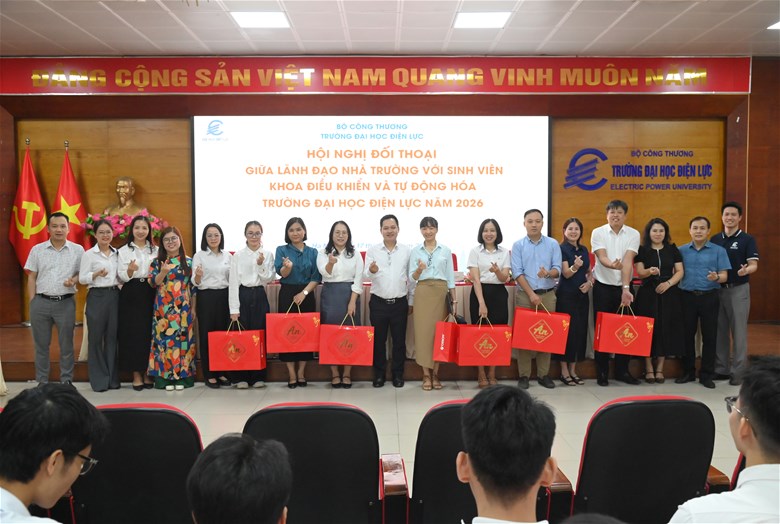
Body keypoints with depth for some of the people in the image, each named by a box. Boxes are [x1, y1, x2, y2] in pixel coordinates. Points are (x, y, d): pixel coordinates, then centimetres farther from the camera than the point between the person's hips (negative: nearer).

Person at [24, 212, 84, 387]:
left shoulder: (77, 250, 3)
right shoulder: (37, 250, 6)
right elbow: (31, 277, 6)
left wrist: (74, 280, -14)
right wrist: (32, 302, 0)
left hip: (66, 303, -1)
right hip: (41, 302, 1)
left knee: (66, 344, 5)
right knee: (41, 344, 8)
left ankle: (67, 380, 16)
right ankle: (42, 381, 18)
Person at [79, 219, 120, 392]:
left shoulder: (117, 253, 12)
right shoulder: (89, 254, 0)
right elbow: (82, 278, -5)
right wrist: (97, 274, -21)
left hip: (114, 295, 4)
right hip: (97, 296, -4)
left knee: (112, 337, 6)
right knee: (96, 337, -1)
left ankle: (112, 378, 15)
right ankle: (99, 380, 8)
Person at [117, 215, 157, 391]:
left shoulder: (155, 250, 11)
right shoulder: (123, 250, 4)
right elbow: (122, 277, -3)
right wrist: (130, 270, -22)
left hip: (150, 294, 2)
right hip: (131, 295, -2)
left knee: (149, 333, 2)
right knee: (133, 333, -2)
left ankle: (147, 373, 12)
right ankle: (136, 375, 6)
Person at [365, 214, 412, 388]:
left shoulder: (407, 251, 3)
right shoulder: (372, 250, 0)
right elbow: (366, 276, -8)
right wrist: (371, 271, -31)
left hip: (400, 303, 1)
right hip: (378, 302, 0)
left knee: (399, 340, 7)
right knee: (378, 340, 6)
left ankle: (398, 374, 20)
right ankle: (379, 374, 19)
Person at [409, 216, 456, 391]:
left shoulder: (445, 250, 8)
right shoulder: (415, 251, 7)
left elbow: (450, 277, 8)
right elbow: (412, 277, 4)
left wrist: (454, 300, 3)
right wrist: (419, 269, -17)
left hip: (441, 293, 0)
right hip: (422, 293, 0)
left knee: (439, 332, 1)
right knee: (423, 331, -3)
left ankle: (435, 373, 12)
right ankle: (426, 374, 6)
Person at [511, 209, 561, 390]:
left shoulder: (553, 244, 5)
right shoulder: (518, 245, 2)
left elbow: (557, 269, -1)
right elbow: (517, 272, -5)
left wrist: (548, 273, -24)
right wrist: (531, 294, -13)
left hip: (548, 294, 1)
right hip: (525, 295, -1)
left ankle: (543, 374, 12)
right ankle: (523, 375, 6)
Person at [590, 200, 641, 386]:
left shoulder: (633, 234, -1)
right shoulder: (598, 233, -3)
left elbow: (628, 261, -13)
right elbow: (602, 257, -17)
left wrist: (626, 288, -22)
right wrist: (612, 265, -40)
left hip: (624, 287, 1)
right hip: (603, 287, -1)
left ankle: (622, 371, 18)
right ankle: (602, 372, 12)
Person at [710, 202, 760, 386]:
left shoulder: (747, 240, -3)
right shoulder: (715, 239, 8)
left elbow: (754, 264, -11)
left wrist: (746, 270, -33)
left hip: (738, 290, -4)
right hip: (717, 289, 4)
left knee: (738, 332, -1)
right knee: (720, 331, 9)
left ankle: (738, 372, 5)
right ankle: (721, 369, 18)